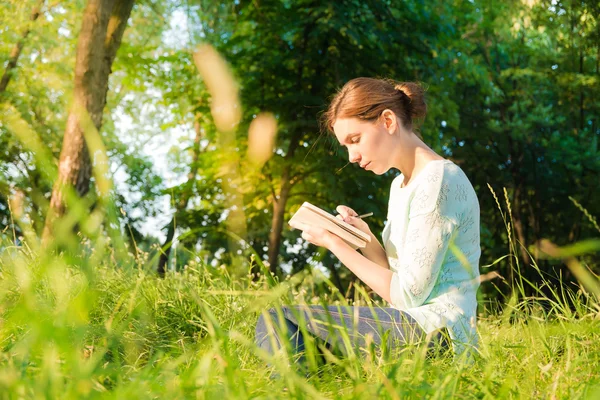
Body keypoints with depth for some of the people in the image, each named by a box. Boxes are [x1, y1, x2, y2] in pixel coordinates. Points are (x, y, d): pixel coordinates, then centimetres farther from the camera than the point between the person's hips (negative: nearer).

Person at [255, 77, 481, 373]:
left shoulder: (438, 181, -13)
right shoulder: (400, 185, 16)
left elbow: (408, 295, -17)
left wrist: (336, 244, -11)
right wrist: (363, 237, -1)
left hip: (434, 329, -10)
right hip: (408, 324, 10)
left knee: (277, 321, -13)